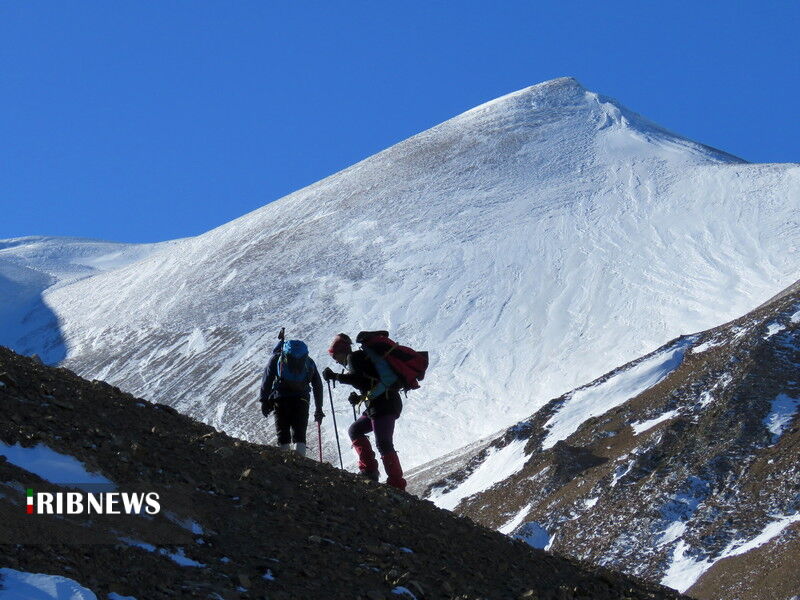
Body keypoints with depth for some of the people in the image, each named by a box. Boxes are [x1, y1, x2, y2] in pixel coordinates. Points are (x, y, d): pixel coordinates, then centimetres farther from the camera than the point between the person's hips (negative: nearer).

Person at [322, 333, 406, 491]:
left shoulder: (354, 357, 0)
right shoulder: (362, 357, 28)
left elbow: (358, 378, -18)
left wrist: (335, 376, -10)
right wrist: (360, 398, 22)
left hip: (382, 405, -10)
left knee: (383, 444, -15)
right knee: (355, 430, 18)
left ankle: (397, 485, -20)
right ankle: (369, 470, 7)